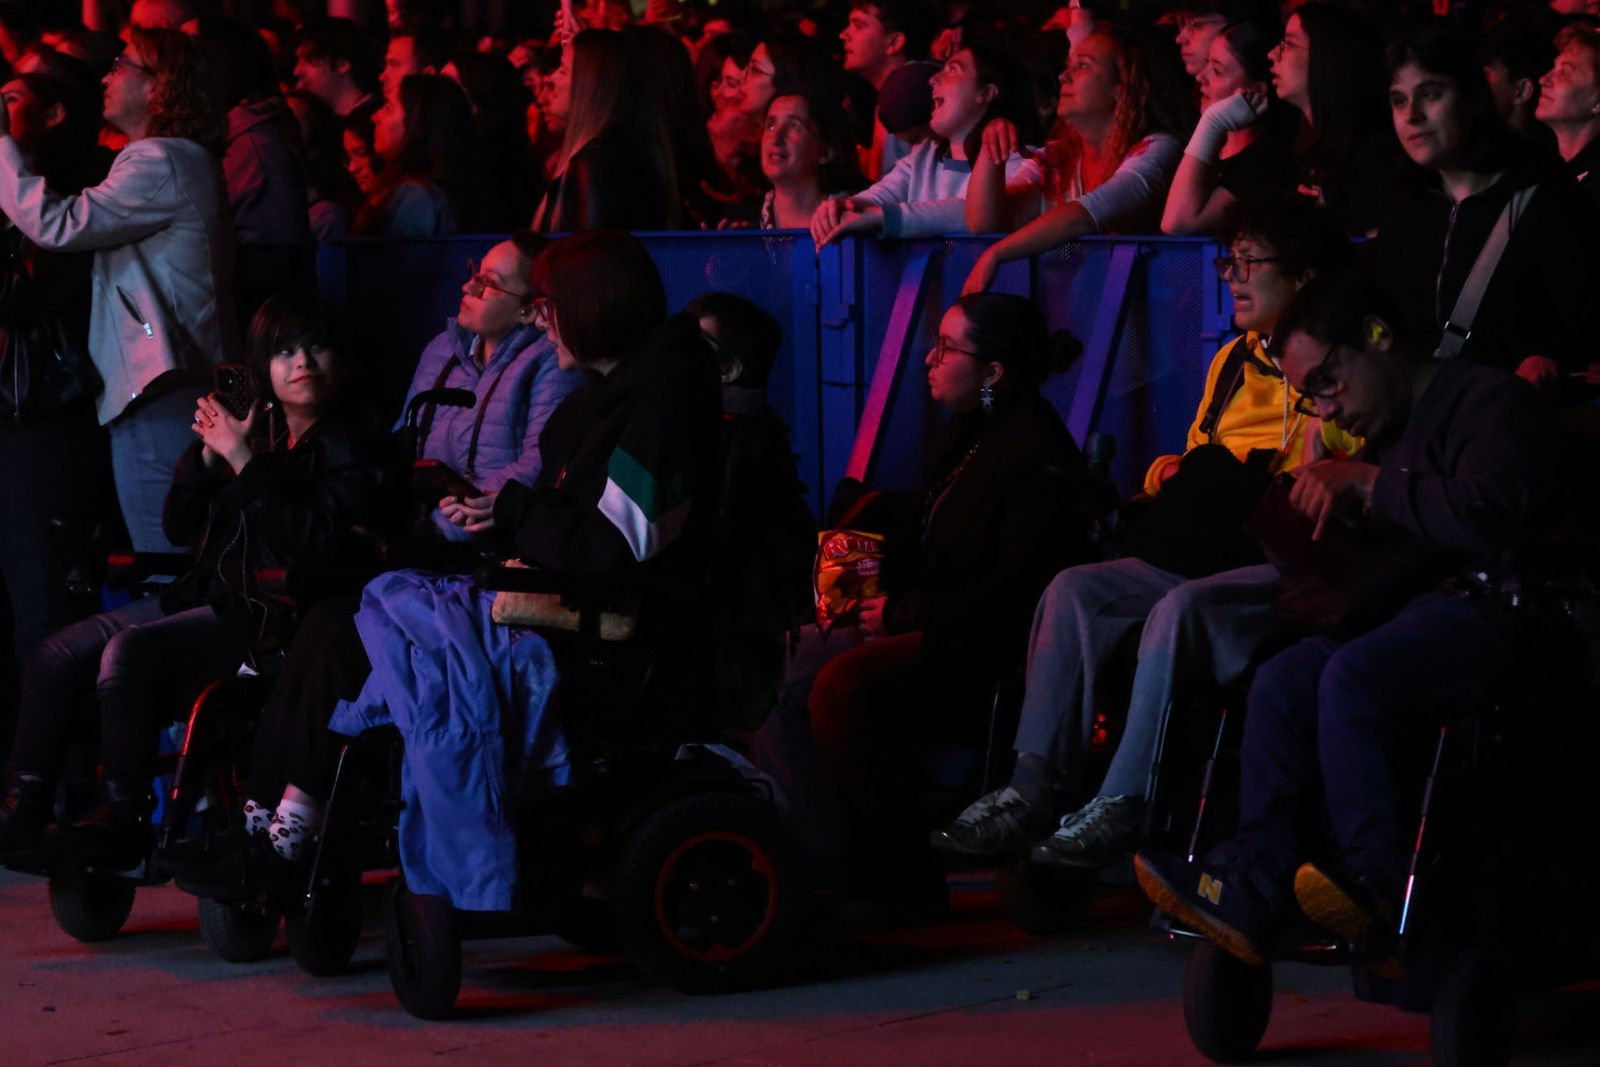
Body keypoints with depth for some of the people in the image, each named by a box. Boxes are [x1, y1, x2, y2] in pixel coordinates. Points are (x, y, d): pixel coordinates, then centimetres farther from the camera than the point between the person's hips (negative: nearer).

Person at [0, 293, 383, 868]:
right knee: (57, 656, -8)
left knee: (129, 653, -30)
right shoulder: (254, 427, 15)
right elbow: (180, 527, 15)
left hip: (271, 615, -8)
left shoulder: (346, 447, -3)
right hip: (205, 594, 8)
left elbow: (310, 543, -18)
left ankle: (125, 819, -25)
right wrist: (207, 455, -2)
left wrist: (244, 462, -17)